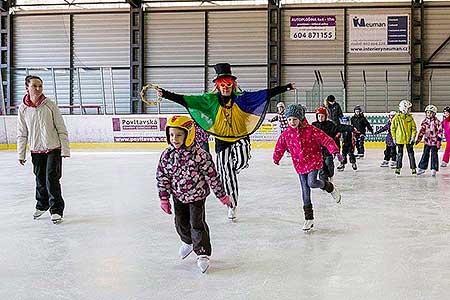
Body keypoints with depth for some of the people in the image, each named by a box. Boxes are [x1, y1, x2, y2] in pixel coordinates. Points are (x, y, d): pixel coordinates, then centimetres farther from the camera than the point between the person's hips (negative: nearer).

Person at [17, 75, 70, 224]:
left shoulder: (50, 105, -9)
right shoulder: (23, 108, -1)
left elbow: (61, 129, -6)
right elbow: (22, 133, 7)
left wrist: (65, 149, -9)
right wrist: (21, 154, 7)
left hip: (53, 149, -3)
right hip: (36, 150, 3)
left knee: (52, 179, -9)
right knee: (40, 180, 15)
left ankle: (56, 210, 2)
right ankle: (42, 205, 37)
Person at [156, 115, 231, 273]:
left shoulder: (199, 155, -21)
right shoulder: (167, 155, -9)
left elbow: (212, 175, -14)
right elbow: (162, 177, 0)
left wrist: (222, 195, -8)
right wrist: (164, 198, -1)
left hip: (197, 196, -4)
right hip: (178, 197, 5)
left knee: (197, 224, -8)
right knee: (181, 223, 17)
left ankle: (202, 254, 4)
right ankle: (188, 242, 46)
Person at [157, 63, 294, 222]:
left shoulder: (240, 98, -6)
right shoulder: (211, 100, -7)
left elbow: (267, 94, -7)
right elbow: (185, 100, -11)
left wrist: (286, 87, -13)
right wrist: (165, 94, -20)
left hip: (241, 138, -1)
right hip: (222, 141, 1)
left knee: (242, 161, -31)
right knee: (227, 176, 7)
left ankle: (230, 171, 8)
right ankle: (232, 206, 28)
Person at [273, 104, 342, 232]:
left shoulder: (311, 130, -13)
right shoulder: (286, 134, -2)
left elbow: (326, 140, -15)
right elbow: (280, 147, 15)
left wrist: (335, 151, -27)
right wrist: (276, 159, 28)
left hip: (314, 161, -4)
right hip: (300, 165, 4)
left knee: (312, 182, -26)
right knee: (305, 192, 4)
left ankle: (330, 187, 8)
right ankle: (309, 219, 13)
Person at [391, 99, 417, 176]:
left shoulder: (410, 117, 1)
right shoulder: (397, 118, -6)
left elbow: (414, 128, 4)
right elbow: (393, 128, 1)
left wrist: (413, 137, -5)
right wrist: (394, 137, 0)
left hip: (409, 139, 2)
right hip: (400, 139, -2)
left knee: (411, 154, 6)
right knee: (399, 154, 5)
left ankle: (413, 169, 12)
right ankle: (398, 168, 14)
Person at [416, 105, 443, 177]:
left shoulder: (437, 122, -8)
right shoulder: (424, 121, 5)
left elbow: (440, 132, -8)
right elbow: (422, 130, 9)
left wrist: (439, 141, -12)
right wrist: (418, 139, 3)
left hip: (434, 142, -4)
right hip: (427, 141, 4)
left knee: (434, 155, 0)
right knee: (425, 154, 9)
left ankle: (434, 169, 5)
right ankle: (422, 168, 16)